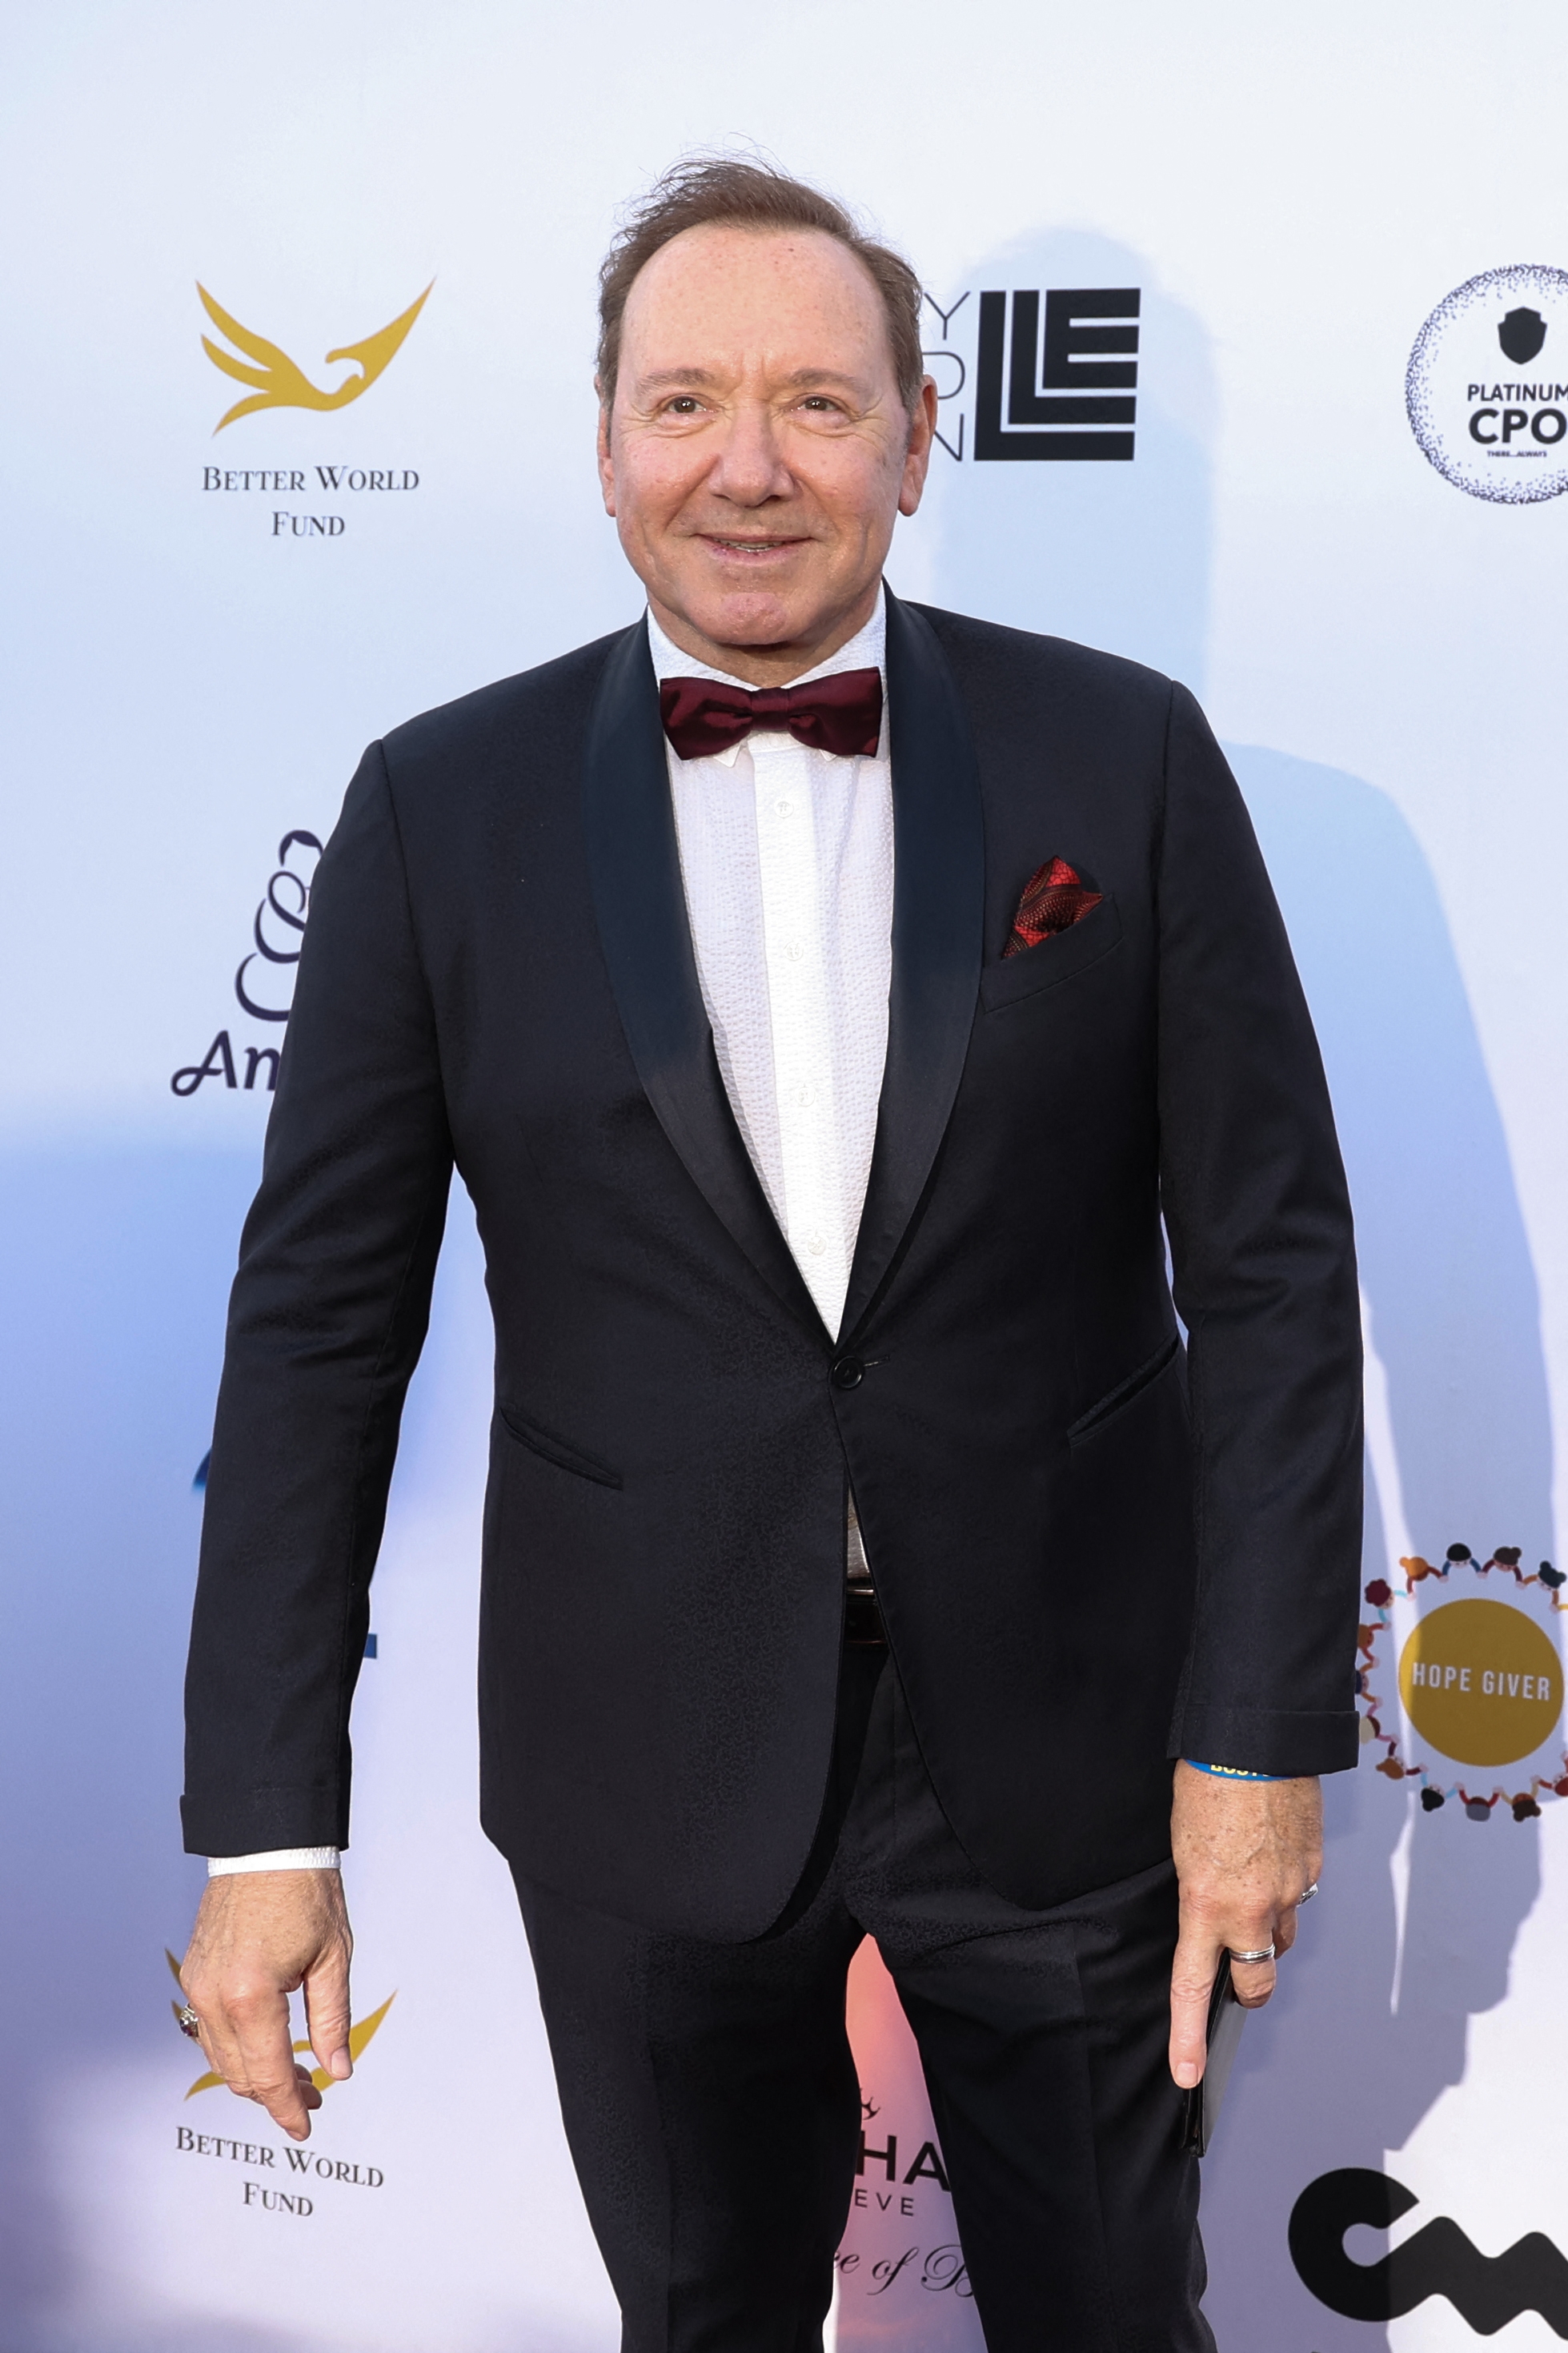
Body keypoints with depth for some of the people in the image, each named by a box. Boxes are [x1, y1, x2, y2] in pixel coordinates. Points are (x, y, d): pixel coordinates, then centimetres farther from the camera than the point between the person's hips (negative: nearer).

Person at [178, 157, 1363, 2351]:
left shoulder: (1125, 756, -5)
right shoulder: (442, 805, -4)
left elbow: (1271, 1260, -4)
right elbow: (321, 1314, -4)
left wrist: (1266, 1731, -7)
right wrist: (266, 1817, -6)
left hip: (1061, 1732, 0)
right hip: (653, 1760, 0)